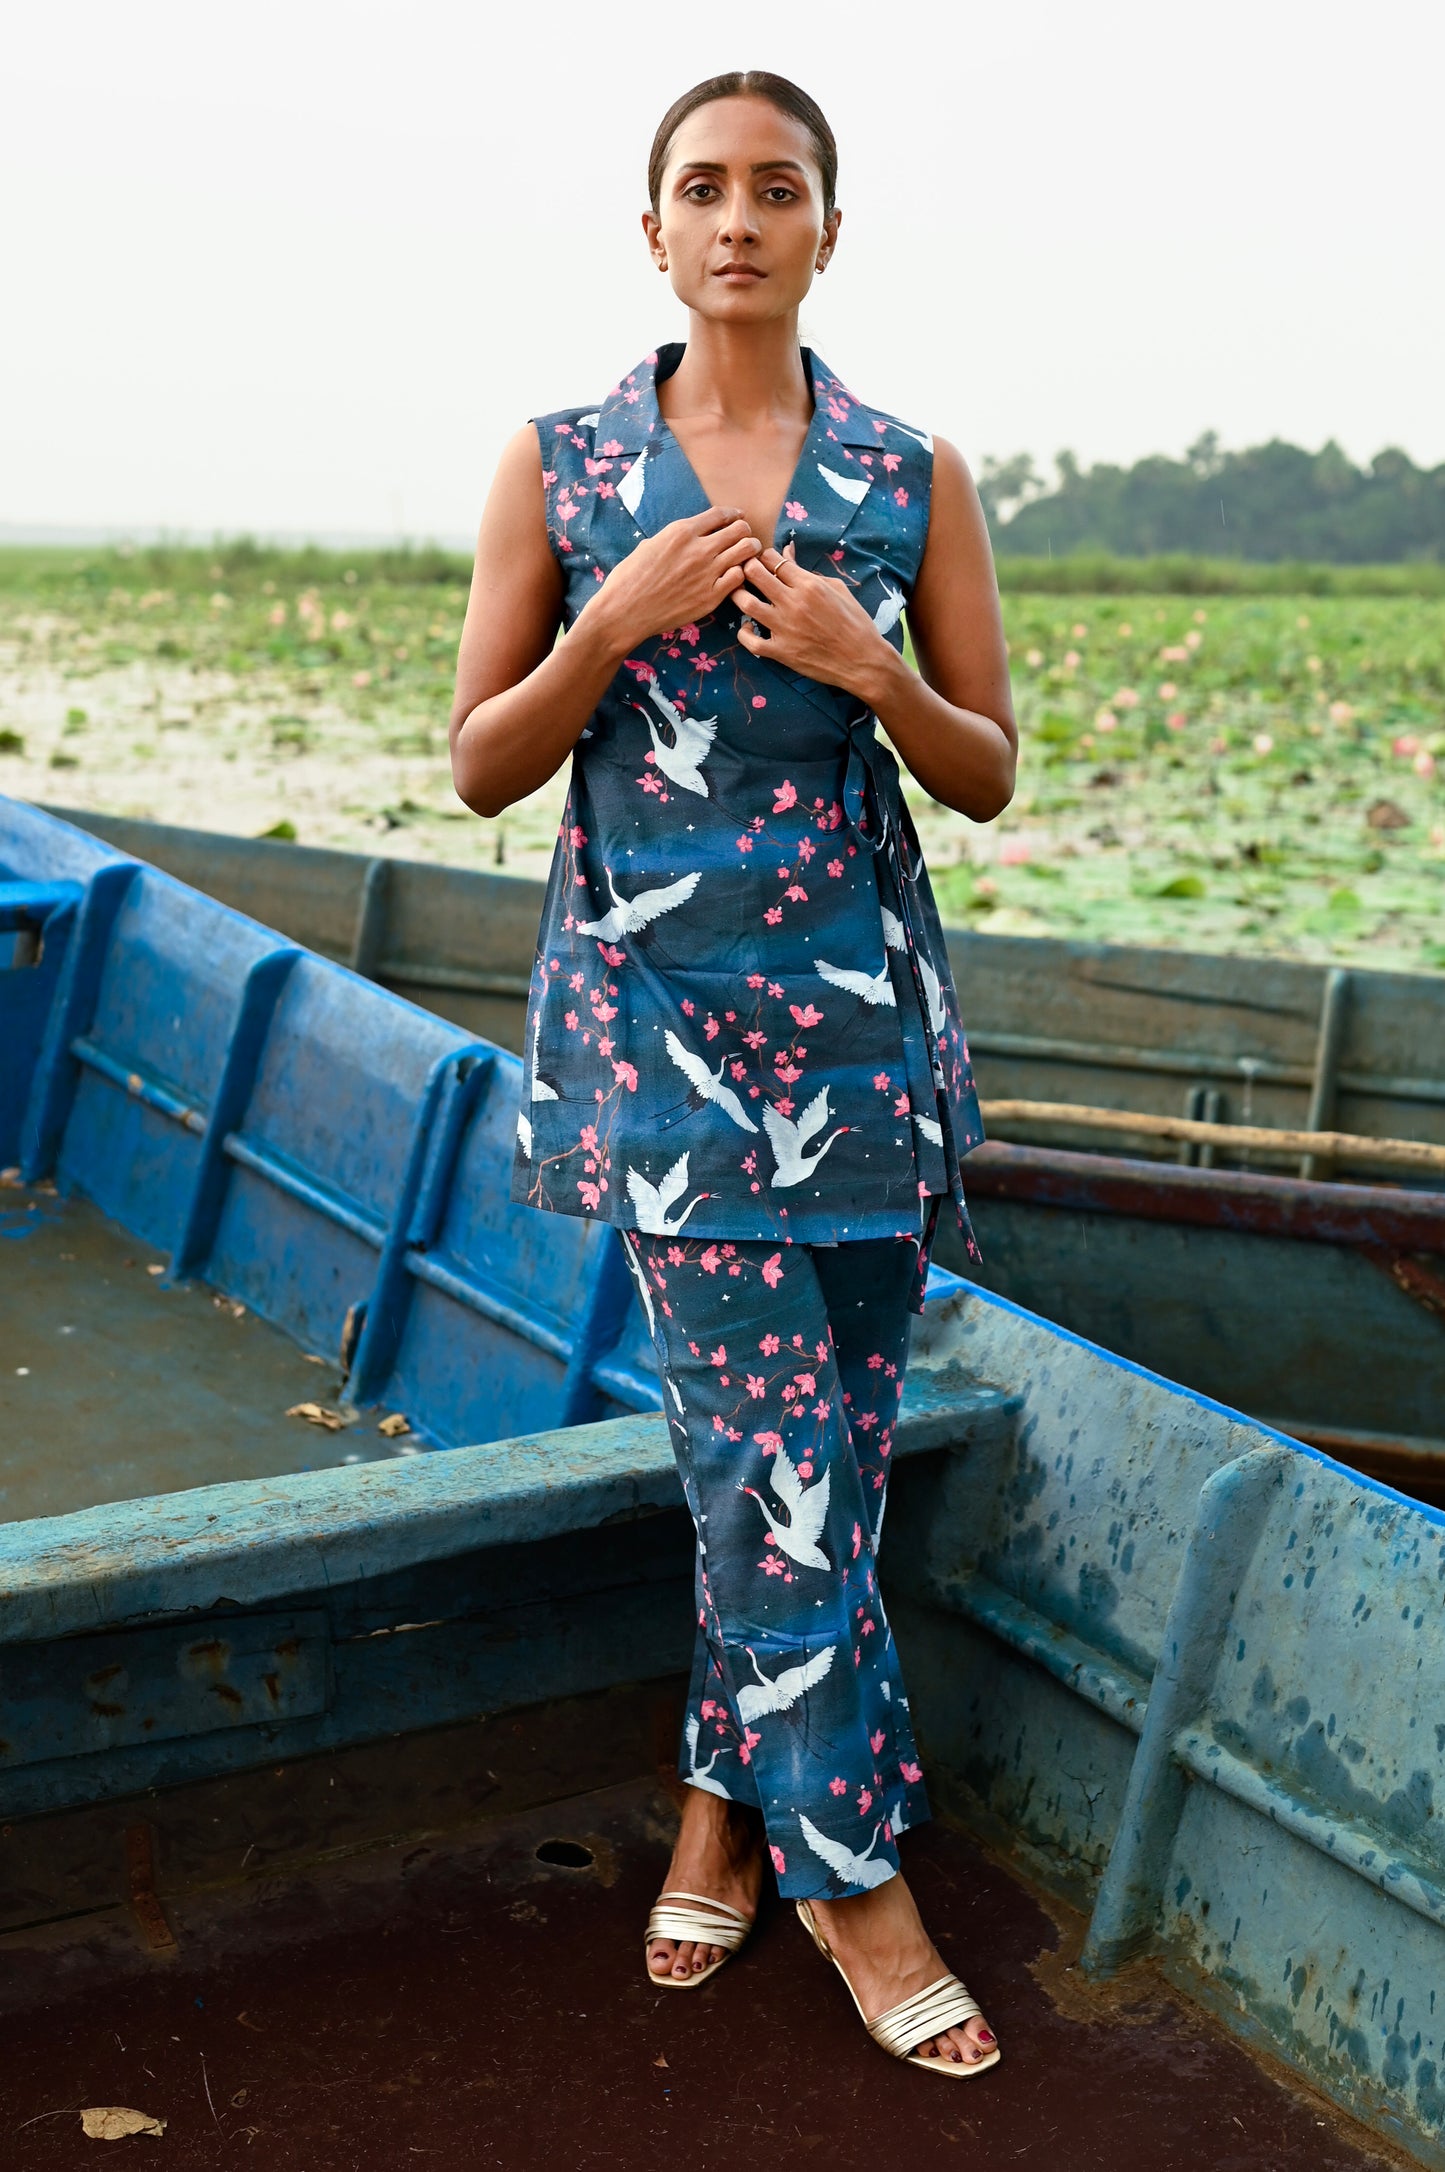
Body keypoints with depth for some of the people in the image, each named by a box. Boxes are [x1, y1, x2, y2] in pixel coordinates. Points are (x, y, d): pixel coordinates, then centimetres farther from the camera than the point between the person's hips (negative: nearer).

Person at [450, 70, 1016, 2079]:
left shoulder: (914, 476, 5)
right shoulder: (558, 465, 3)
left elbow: (992, 777, 7)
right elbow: (481, 765, 3)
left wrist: (868, 667, -12)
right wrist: (615, 625, -12)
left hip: (862, 1004, 3)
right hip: (658, 1001, -2)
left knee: (825, 1453, 7)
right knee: (775, 1455, -6)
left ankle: (732, 1790, 29)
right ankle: (852, 1866, 12)